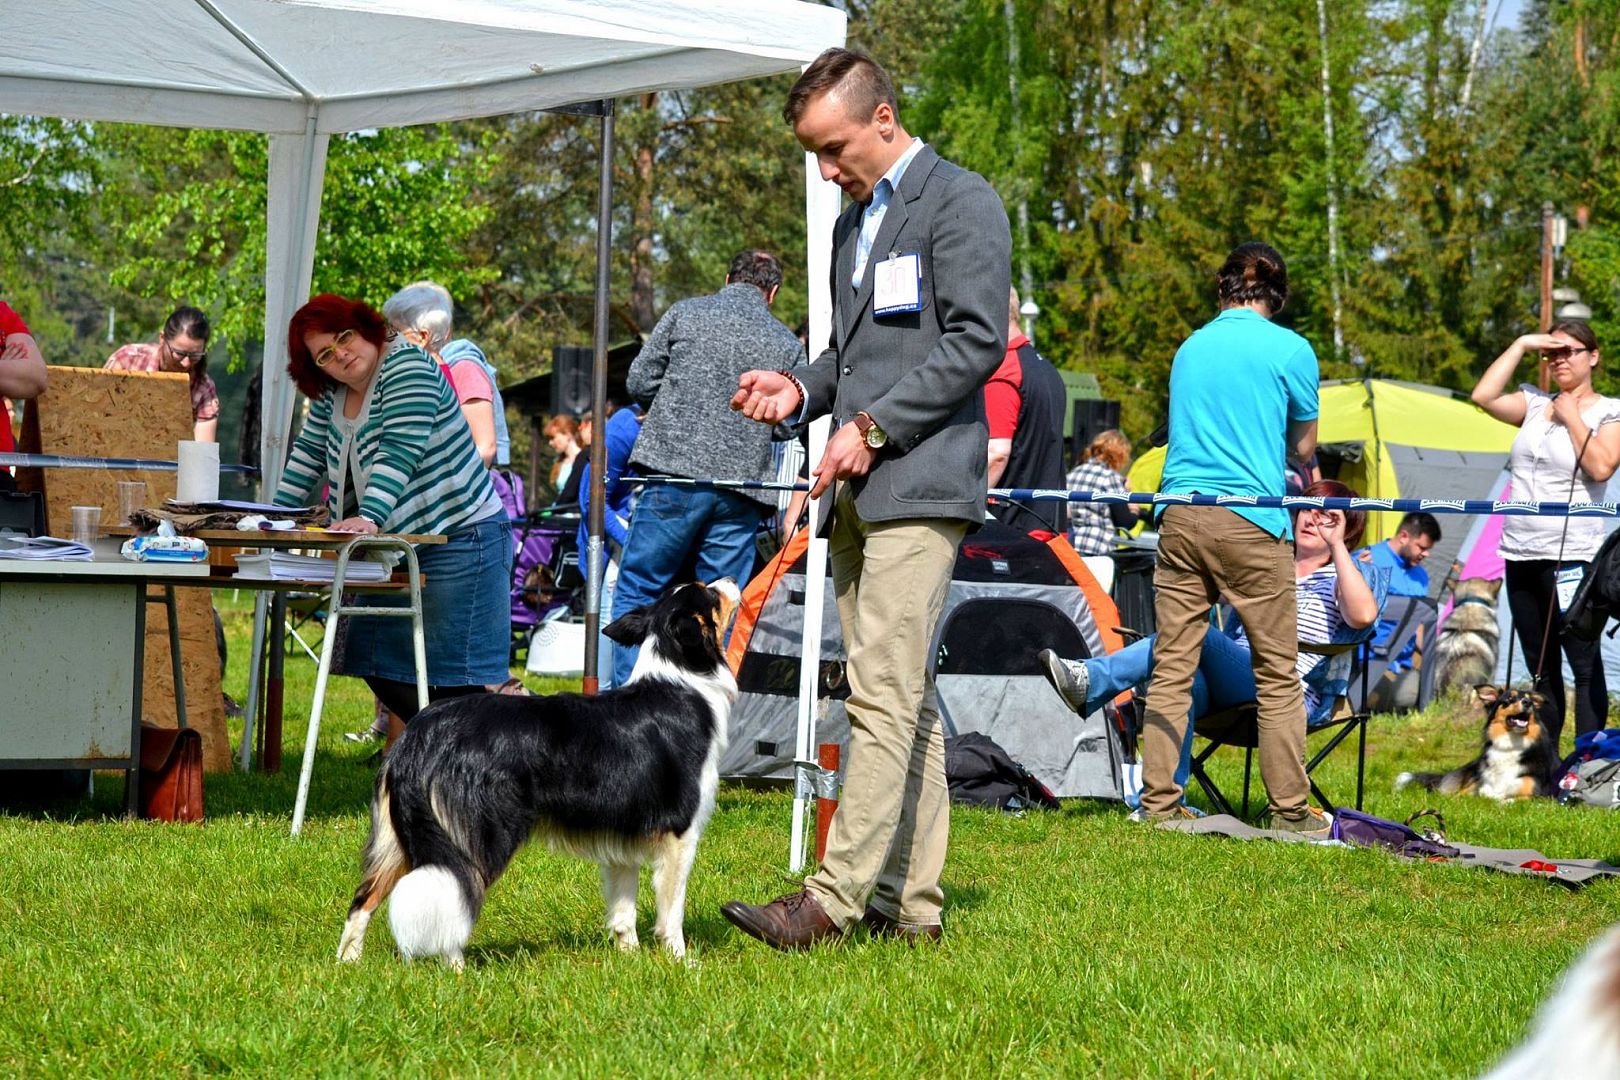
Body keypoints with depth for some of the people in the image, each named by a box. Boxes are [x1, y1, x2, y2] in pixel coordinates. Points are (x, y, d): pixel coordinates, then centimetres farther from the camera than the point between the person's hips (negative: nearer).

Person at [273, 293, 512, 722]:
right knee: (380, 670, 5)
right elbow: (309, 453, 19)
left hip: (458, 541, -9)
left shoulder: (406, 367, -15)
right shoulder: (330, 393, 9)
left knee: (450, 676, -13)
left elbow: (399, 454, -26)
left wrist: (369, 518, -37)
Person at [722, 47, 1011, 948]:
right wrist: (802, 391, 9)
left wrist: (872, 426, -15)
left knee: (885, 697, -13)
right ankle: (912, 905, 10)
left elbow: (977, 341, -13)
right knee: (901, 702, 8)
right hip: (863, 492, 9)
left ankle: (835, 900, -17)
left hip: (921, 483, -9)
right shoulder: (857, 220, 22)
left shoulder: (960, 202, -5)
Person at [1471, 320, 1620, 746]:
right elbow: (1483, 396, -3)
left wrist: (1572, 418, -10)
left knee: (1584, 663, -8)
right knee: (1540, 669, 12)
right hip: (1522, 552, 6)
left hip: (1572, 554, -6)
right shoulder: (1535, 404, 12)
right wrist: (1521, 345, -1)